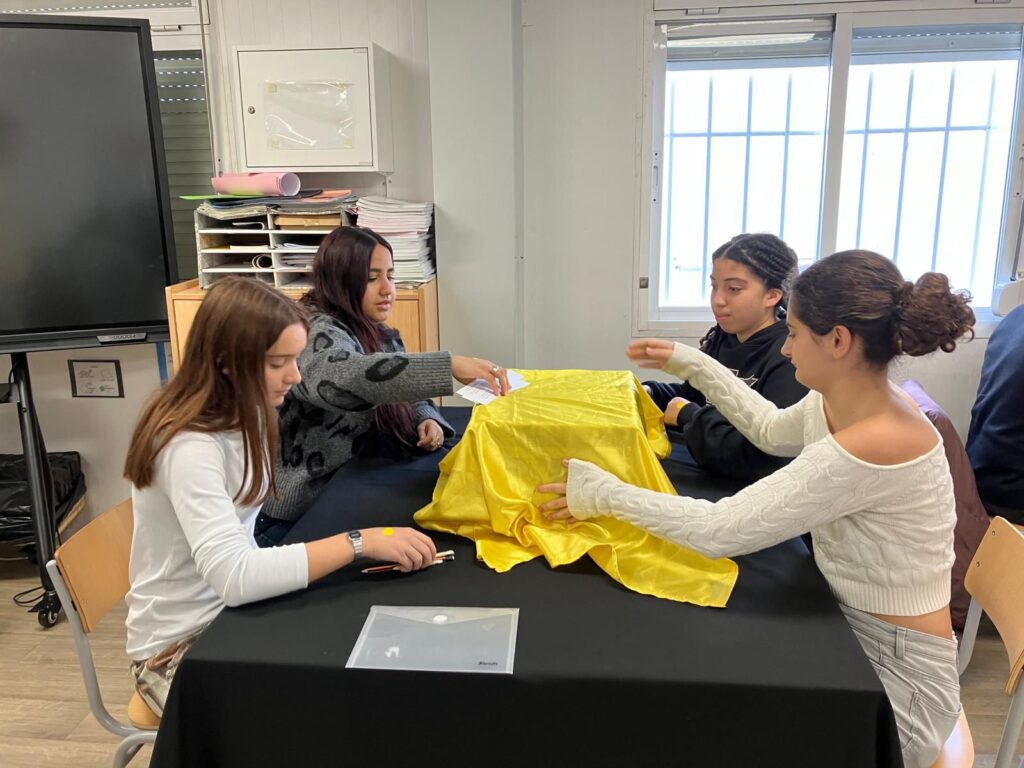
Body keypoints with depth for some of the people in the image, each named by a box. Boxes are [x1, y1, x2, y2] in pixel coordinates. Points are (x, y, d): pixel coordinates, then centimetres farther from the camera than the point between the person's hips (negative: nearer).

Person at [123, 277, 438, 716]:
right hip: (181, 649, -7)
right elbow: (233, 578, -38)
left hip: (230, 616, 7)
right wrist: (360, 542, -35)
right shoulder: (190, 447, -26)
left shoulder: (238, 415, 0)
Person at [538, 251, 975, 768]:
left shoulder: (872, 445, -34)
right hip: (849, 633, 7)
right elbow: (771, 430, 16)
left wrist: (604, 494, -21)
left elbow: (719, 530, -32)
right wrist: (693, 365, 12)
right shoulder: (837, 402, -7)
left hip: (896, 675, -7)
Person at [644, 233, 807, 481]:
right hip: (706, 479, 7)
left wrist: (688, 416, -18)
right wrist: (650, 393, -1)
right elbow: (693, 394, 20)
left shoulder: (792, 358, -21)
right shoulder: (722, 337, 5)